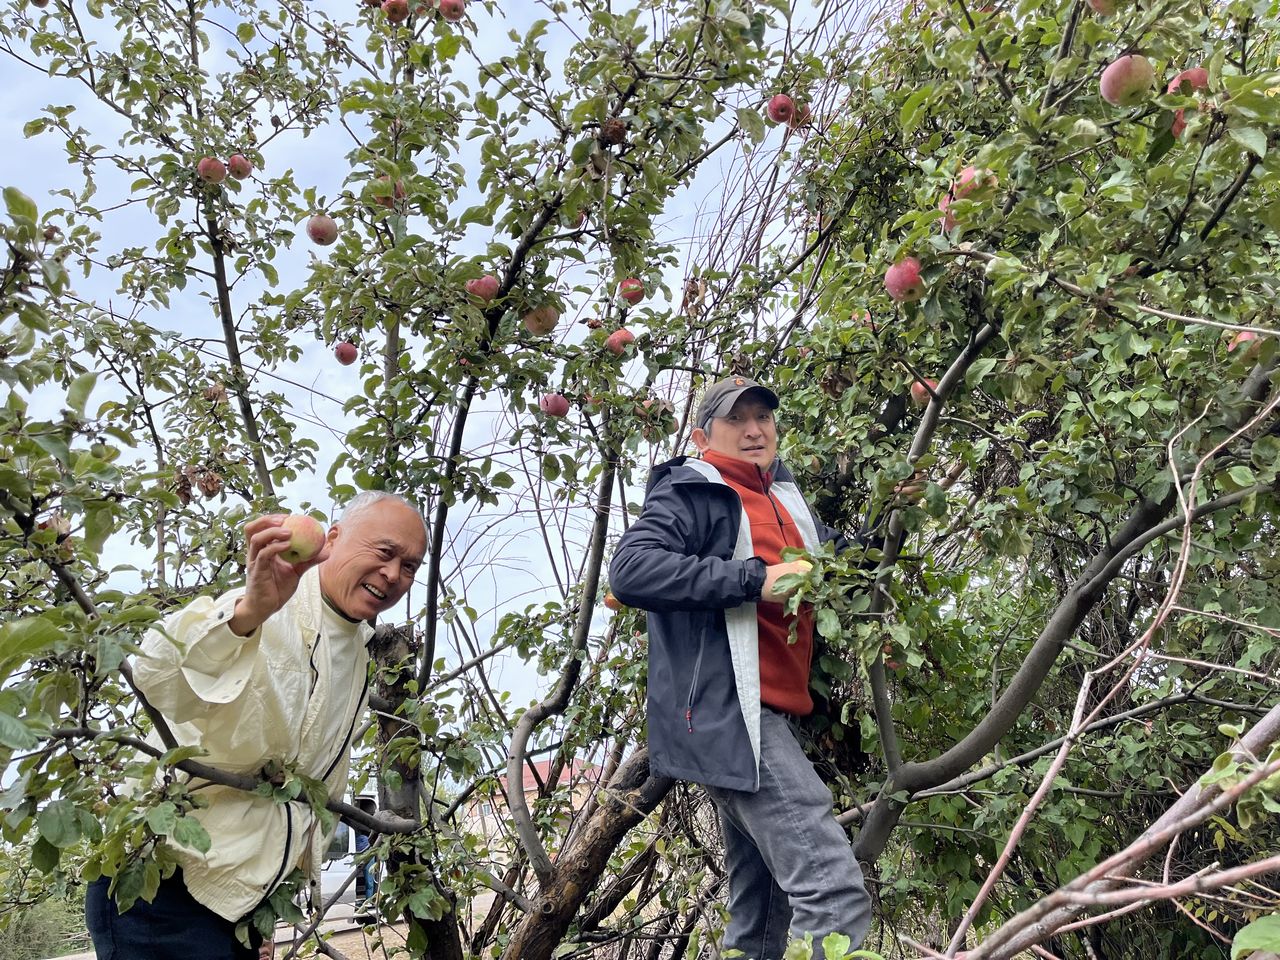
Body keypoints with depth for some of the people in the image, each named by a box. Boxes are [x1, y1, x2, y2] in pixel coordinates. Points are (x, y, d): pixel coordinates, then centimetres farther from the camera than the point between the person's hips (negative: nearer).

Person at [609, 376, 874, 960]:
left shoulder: (785, 501, 20)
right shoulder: (692, 492, -5)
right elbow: (629, 570, -20)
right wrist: (757, 579, -21)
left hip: (770, 718, 9)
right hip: (726, 715, -9)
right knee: (835, 890, -17)